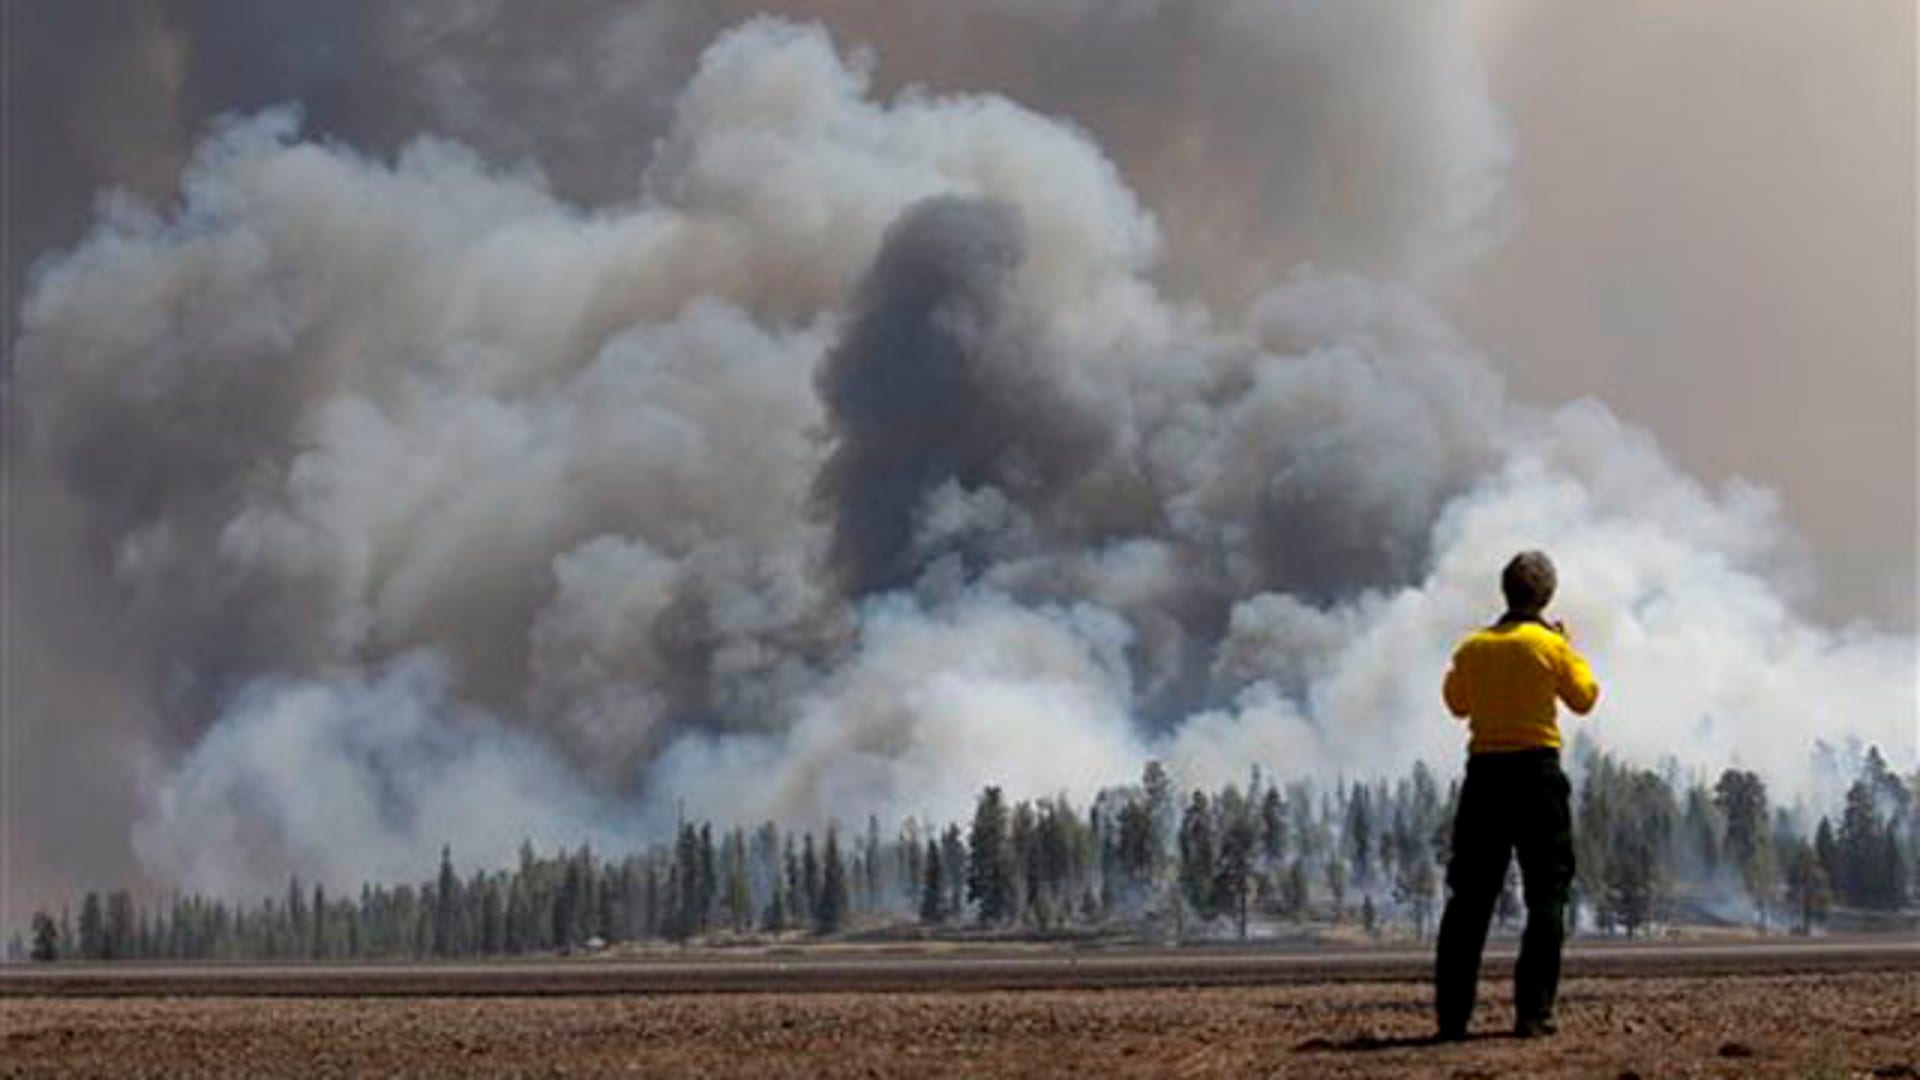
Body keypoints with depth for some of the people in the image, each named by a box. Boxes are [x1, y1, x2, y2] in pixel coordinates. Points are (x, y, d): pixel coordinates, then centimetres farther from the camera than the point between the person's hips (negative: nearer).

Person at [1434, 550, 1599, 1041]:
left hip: (1483, 773, 3)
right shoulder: (1551, 645, -5)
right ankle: (1533, 1012, -6)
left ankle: (1452, 1013, 3)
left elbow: (1456, 702, 19)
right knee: (1546, 895, 2)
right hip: (1536, 770, -3)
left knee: (1469, 897, 6)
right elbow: (1584, 697, 8)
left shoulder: (1472, 648, 5)